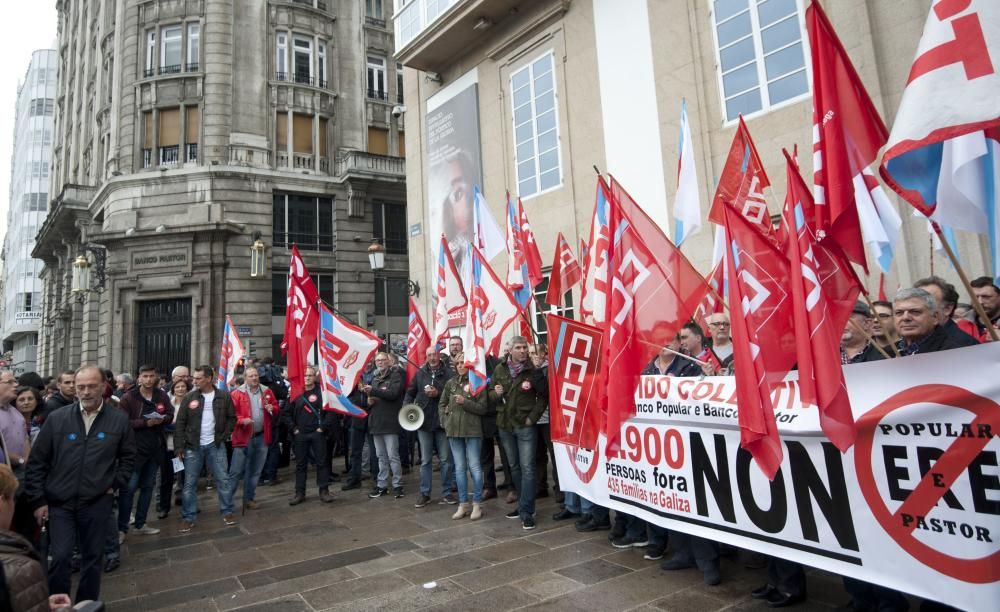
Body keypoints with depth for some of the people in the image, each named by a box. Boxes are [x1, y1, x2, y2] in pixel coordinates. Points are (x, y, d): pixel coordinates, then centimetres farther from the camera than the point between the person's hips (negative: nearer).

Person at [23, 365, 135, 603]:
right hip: (60, 502, 0)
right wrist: (38, 500, -2)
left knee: (92, 558, 12)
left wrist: (116, 484, -1)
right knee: (60, 557, -2)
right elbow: (37, 461, 1)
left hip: (97, 503, 0)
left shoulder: (119, 420, -4)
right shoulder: (57, 418, -3)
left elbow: (128, 456, 9)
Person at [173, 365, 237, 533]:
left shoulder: (224, 397, -2)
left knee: (223, 479, 4)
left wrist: (223, 436, -5)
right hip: (193, 446, 0)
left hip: (216, 445, 0)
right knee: (190, 483, 5)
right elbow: (180, 423, -2)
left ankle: (227, 511, 16)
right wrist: (179, 447, -7)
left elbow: (232, 418, 7)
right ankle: (188, 517, 16)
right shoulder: (189, 398, -3)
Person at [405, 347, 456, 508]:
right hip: (424, 421, 2)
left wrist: (438, 393, -19)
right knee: (425, 460, 9)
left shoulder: (449, 373, -5)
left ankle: (446, 493, 18)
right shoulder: (420, 373, 5)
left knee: (446, 459, 6)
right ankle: (424, 493, 19)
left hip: (443, 421, -2)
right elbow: (410, 392, 11)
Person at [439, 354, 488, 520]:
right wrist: (445, 419, 7)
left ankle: (477, 504, 10)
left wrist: (465, 402, -17)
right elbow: (442, 404, 19)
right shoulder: (451, 383, 9)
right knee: (460, 468, 9)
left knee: (474, 466, -1)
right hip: (454, 430, 4)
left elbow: (483, 408, -7)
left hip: (472, 430, -4)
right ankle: (463, 505, 17)